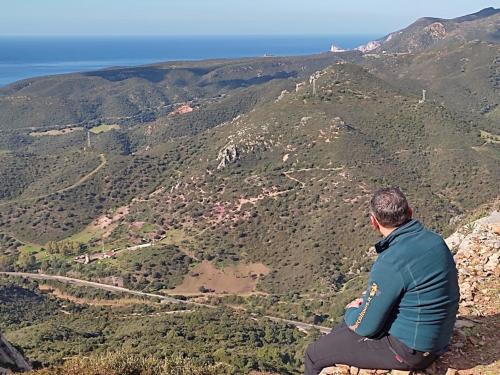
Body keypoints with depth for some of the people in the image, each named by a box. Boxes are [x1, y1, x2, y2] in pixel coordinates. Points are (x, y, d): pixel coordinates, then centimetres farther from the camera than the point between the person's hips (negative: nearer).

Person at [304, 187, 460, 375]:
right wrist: (369, 299, 11)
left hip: (408, 350, -9)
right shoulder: (435, 240, -3)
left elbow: (365, 326, -20)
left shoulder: (390, 263, -30)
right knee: (347, 323, 28)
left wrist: (351, 311, 3)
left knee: (314, 355, 3)